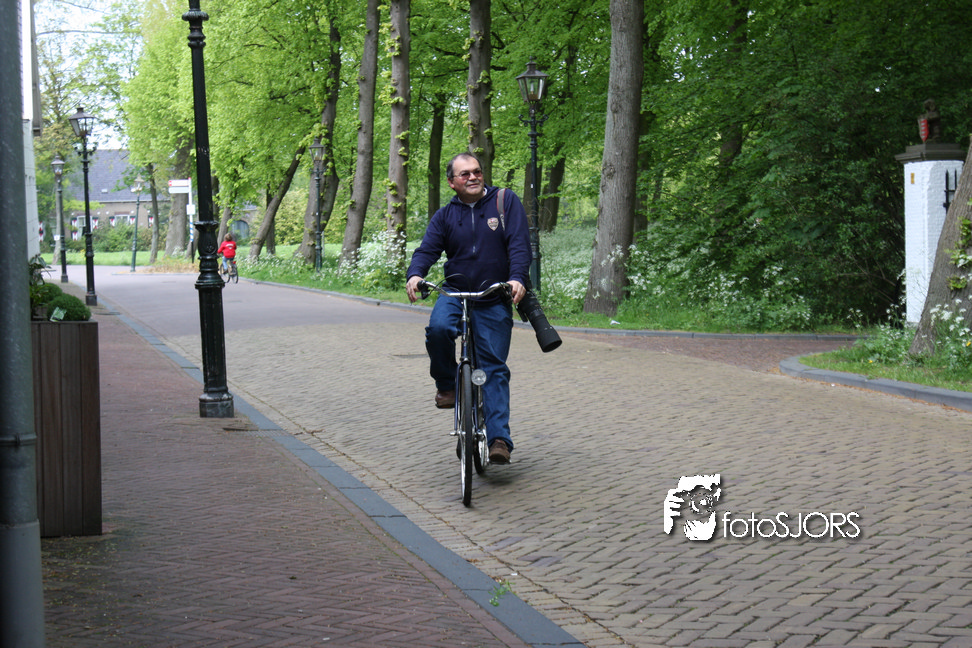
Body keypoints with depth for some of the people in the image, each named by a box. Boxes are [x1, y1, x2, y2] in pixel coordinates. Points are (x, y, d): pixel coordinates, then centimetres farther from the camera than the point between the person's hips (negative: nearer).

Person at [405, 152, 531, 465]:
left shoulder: (505, 201, 1)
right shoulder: (445, 216, 7)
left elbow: (519, 244, -8)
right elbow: (428, 249, -3)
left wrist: (517, 278, -26)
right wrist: (414, 275, -25)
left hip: (495, 300, -1)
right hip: (455, 293, 1)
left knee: (494, 367, -5)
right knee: (438, 328, -31)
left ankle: (499, 438, -5)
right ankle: (446, 385, -4)